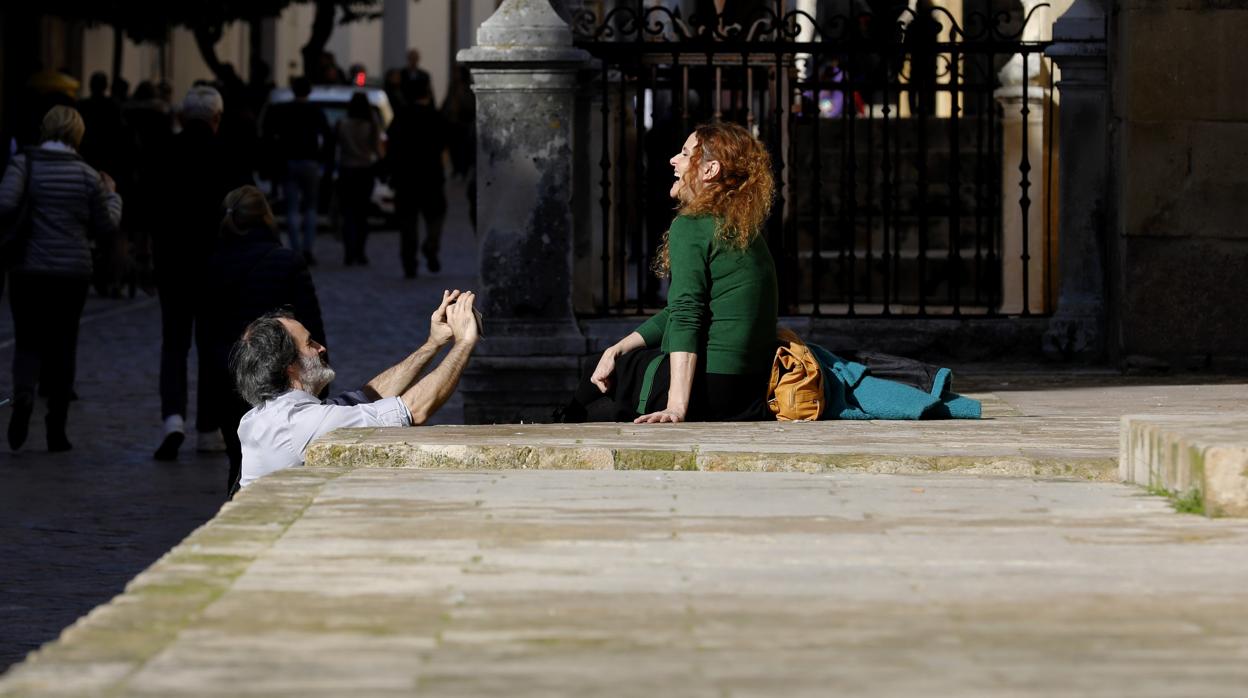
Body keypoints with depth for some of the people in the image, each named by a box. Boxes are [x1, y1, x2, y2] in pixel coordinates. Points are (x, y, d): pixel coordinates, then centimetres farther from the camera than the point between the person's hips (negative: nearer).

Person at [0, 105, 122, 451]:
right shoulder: (87, 175, 0)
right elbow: (107, 225, 7)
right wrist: (111, 194, 24)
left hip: (29, 269, -1)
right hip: (73, 272, 1)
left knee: (29, 342, 9)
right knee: (62, 346, 9)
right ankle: (56, 431, 9)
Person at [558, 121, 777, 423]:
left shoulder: (690, 226, -12)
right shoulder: (748, 234, 15)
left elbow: (685, 318, -22)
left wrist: (677, 407, -29)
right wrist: (617, 350, 16)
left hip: (706, 392, -9)